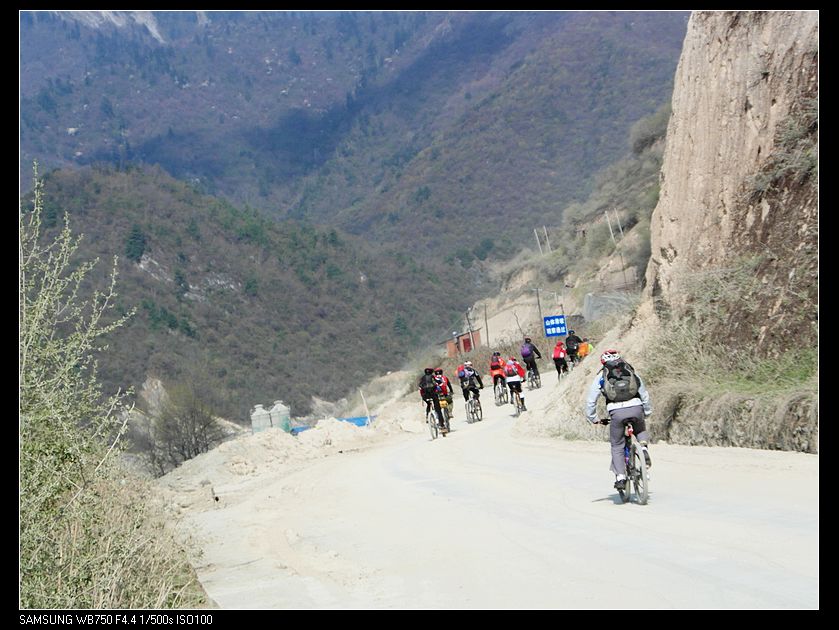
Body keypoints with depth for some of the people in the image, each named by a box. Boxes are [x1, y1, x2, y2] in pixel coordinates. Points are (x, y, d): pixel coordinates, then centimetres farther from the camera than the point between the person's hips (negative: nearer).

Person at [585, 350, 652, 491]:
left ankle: (620, 477, 2)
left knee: (617, 446, 12)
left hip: (616, 412, -2)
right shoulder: (632, 373, 24)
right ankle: (643, 447, 6)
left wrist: (592, 419, 30)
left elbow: (590, 401, 17)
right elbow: (645, 395, 27)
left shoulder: (601, 377, 18)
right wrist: (647, 413, 40)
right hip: (636, 408, 2)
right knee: (641, 429, 34)